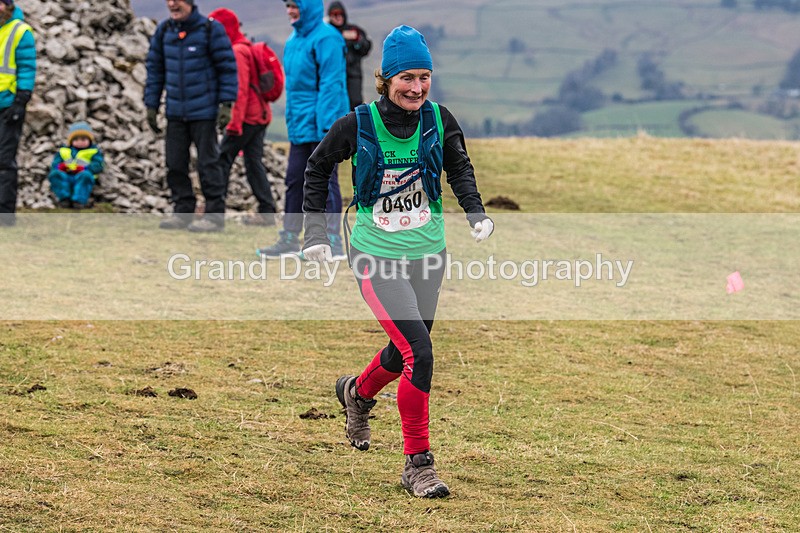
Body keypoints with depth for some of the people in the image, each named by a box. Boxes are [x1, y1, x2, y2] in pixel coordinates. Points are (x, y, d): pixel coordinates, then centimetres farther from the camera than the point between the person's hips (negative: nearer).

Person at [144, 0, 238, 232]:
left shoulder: (210, 29, -8)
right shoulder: (164, 31, 6)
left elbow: (227, 67, -7)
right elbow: (155, 70, 13)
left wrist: (226, 104, -12)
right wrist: (151, 106, 9)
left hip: (204, 112, -5)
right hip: (175, 113, 5)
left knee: (208, 163, -2)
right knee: (175, 163, 6)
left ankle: (215, 214, 3)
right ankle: (183, 211, 16)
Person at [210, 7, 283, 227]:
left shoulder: (237, 52, -13)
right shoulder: (247, 48, 17)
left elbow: (241, 89, -20)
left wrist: (235, 121, -22)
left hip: (247, 116, -9)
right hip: (261, 115, 9)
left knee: (223, 159, -5)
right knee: (254, 162, 9)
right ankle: (267, 211, 5)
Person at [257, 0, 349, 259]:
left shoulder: (326, 38, -14)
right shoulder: (294, 41, 14)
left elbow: (330, 85, -18)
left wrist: (326, 126, -21)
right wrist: (292, 119, 18)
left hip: (320, 127, -9)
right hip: (299, 128, 9)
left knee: (325, 184, -5)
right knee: (294, 182, 11)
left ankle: (334, 243, 0)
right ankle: (289, 240, 18)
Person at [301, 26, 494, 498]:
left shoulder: (439, 120, -6)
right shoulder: (359, 126, -13)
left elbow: (460, 166, 13)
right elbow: (318, 167, 5)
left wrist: (476, 212, -2)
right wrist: (316, 230, 2)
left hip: (428, 254, 4)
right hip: (377, 258, -4)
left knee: (404, 353, 17)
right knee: (419, 354, -17)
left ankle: (358, 392, 53)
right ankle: (418, 463, -6)